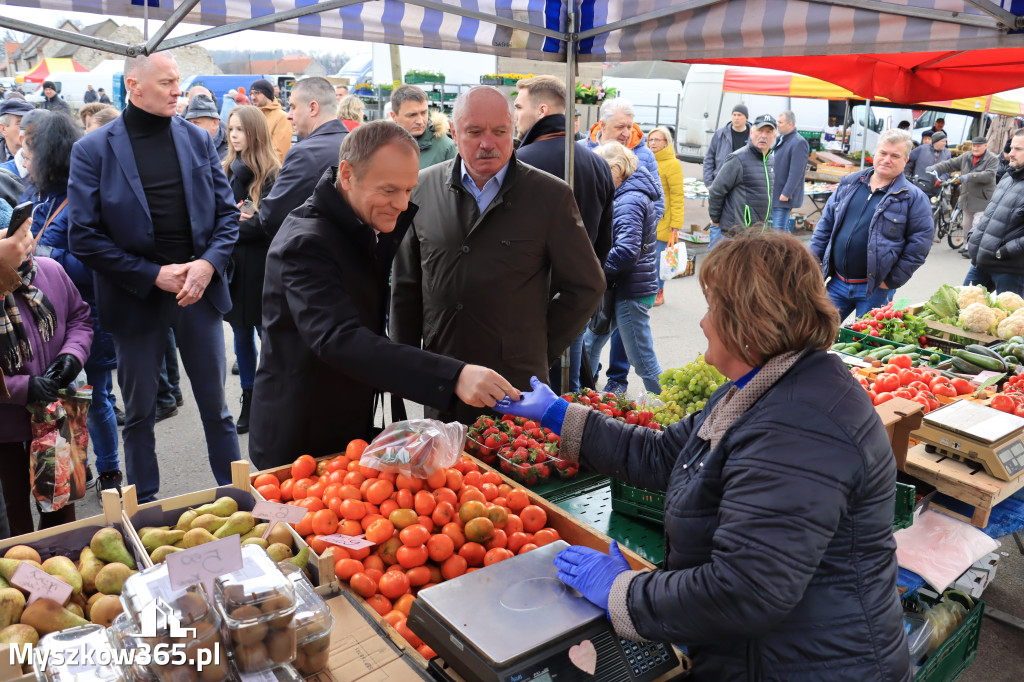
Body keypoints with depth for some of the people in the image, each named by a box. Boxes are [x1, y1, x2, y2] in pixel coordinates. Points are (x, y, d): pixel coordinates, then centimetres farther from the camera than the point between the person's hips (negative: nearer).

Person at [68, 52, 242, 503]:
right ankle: (145, 513, 29)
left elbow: (227, 212, 5)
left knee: (216, 408, 12)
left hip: (200, 291, 2)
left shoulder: (198, 139, 4)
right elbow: (83, 237, -8)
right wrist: (153, 275, -14)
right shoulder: (92, 150, -5)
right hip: (136, 299, -2)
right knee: (139, 415, 12)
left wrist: (209, 264, -12)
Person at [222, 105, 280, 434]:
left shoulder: (271, 173, -9)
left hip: (259, 268, -6)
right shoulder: (228, 169, 11)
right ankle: (248, 404, 23)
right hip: (232, 266, 6)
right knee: (241, 336, 12)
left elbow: (264, 223, -14)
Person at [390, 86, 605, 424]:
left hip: (517, 383, -2)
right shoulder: (424, 187, 5)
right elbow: (406, 285, 10)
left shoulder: (551, 195, -4)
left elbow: (586, 286, 3)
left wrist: (539, 351, 2)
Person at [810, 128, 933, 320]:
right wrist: (813, 261, 5)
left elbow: (920, 243, -7)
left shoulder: (914, 198, -4)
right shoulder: (849, 184, 9)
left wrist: (892, 281, -11)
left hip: (875, 290, -4)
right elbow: (826, 224, 13)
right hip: (837, 282, 4)